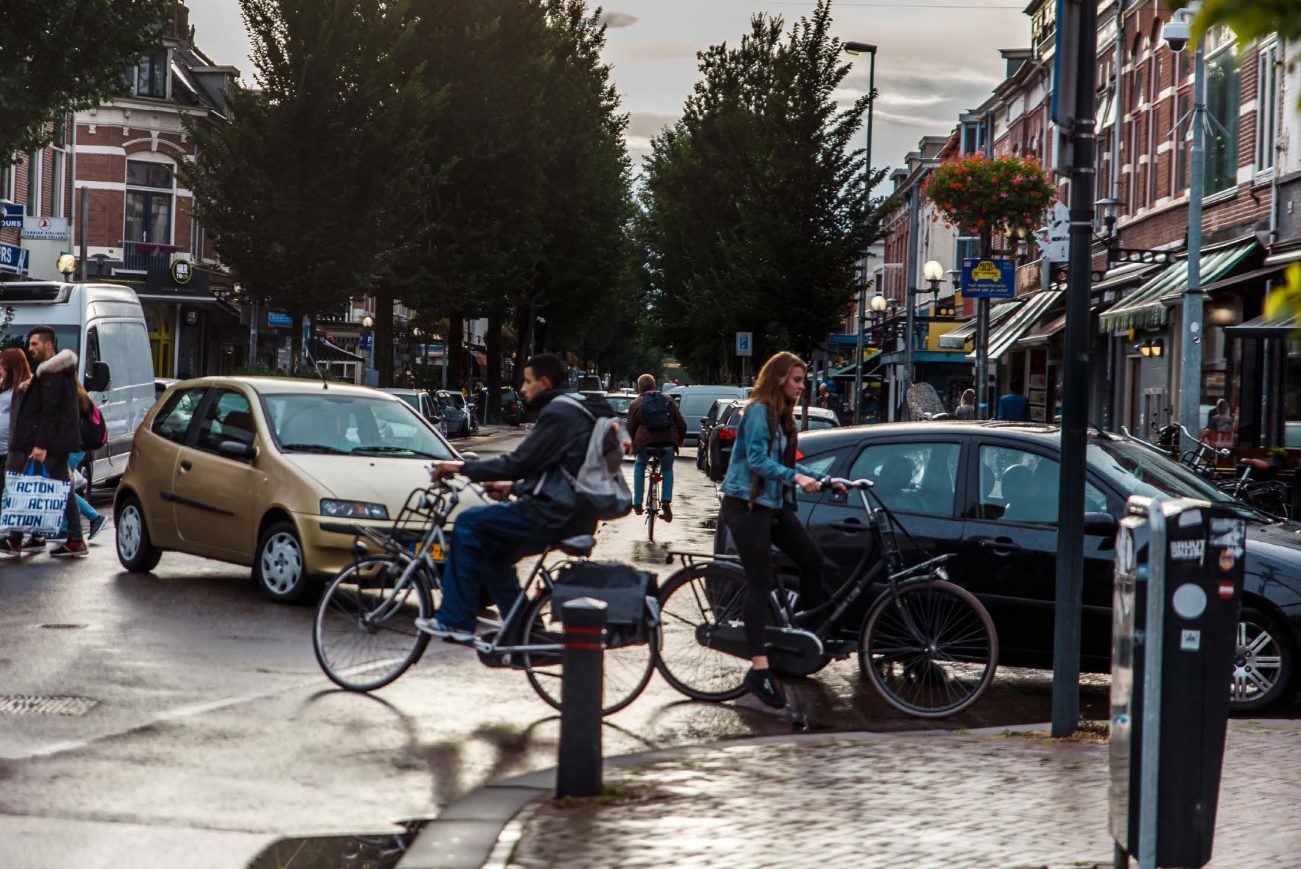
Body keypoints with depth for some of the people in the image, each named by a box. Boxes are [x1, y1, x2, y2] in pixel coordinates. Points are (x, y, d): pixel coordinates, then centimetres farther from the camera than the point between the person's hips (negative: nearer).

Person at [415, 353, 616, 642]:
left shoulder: (559, 413, -13)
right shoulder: (576, 410, 19)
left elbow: (518, 462, -17)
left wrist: (463, 468, -10)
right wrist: (514, 487, 23)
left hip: (554, 517, -10)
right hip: (571, 515, 10)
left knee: (469, 524, -4)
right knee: (492, 548, 22)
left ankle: (455, 621, -3)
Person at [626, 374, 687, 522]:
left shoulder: (636, 403, 9)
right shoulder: (668, 400, 15)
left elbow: (630, 428, 8)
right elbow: (681, 424, 12)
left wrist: (634, 443, 22)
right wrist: (679, 440, 24)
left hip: (645, 442, -1)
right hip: (668, 442, 1)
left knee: (639, 466, 26)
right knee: (667, 469, 25)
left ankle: (637, 504, 19)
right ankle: (666, 501, 3)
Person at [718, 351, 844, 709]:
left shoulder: (782, 416, 16)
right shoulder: (758, 411, -12)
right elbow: (757, 460, -22)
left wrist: (823, 480, 12)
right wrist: (795, 477, -31)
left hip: (774, 505, 9)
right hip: (746, 505, -9)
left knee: (814, 560, 2)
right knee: (761, 583, -11)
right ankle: (759, 669, -12)